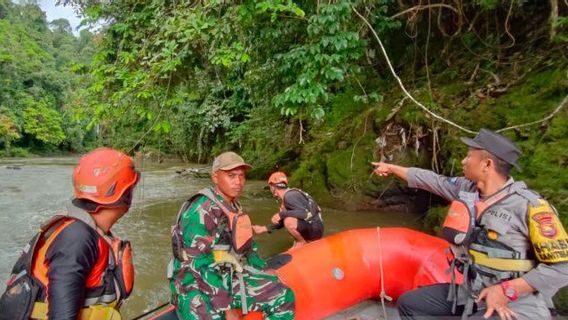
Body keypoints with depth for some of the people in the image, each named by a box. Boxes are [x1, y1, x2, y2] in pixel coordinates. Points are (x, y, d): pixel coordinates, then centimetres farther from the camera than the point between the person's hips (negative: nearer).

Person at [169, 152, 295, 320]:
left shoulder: (234, 207, 8)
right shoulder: (201, 211, -21)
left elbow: (246, 246, 19)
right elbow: (199, 266, -24)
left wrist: (267, 275, 14)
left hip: (227, 277, 8)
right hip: (194, 284, -8)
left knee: (284, 296, 3)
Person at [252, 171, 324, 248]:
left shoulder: (289, 196, -20)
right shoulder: (285, 198, 11)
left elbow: (304, 213, -33)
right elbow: (282, 222, 15)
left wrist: (281, 214, -27)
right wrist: (263, 228, 13)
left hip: (315, 228, -10)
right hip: (310, 227, 10)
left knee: (289, 221, -32)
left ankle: (302, 243, -9)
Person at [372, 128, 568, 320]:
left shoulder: (528, 205, -19)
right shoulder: (466, 189, -1)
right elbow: (431, 180, 13)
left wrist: (508, 290, -21)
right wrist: (391, 168, 23)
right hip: (471, 295, 7)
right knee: (409, 303, 10)